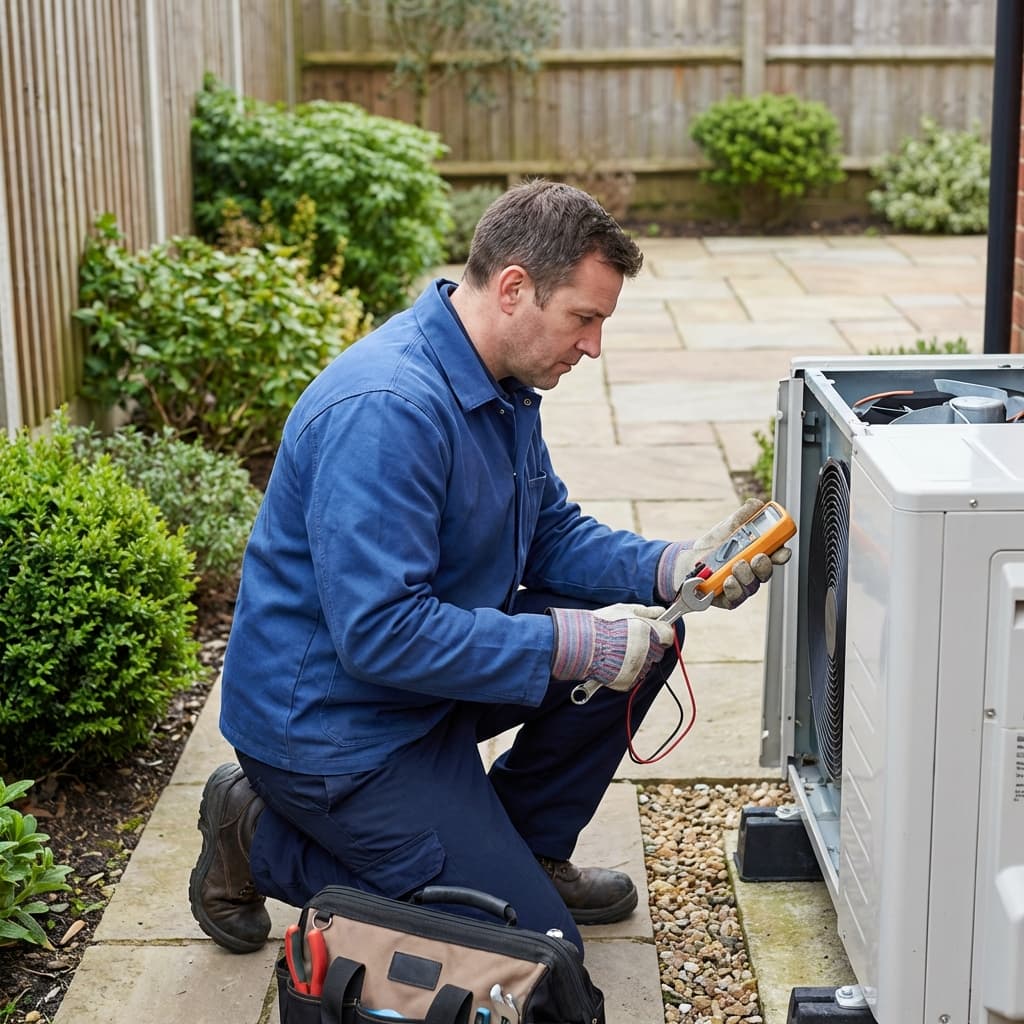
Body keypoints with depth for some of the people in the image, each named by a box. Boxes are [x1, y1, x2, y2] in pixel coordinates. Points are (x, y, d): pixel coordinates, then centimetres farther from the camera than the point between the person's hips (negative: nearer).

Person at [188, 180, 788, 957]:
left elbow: (554, 536, 11)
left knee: (645, 631, 1)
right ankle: (264, 842, 4)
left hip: (432, 669, 10)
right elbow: (379, 633, -32)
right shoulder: (385, 410, -29)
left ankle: (524, 848, 15)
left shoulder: (504, 383, 3)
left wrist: (673, 567, -7)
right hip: (332, 724, -9)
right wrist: (573, 645, -29)